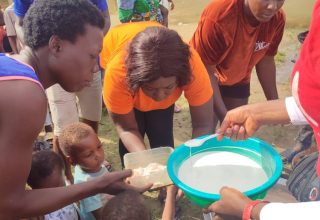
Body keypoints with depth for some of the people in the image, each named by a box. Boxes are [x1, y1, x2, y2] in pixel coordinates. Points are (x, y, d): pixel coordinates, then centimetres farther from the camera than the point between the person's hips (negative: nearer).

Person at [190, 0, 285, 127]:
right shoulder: (219, 15, -36)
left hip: (238, 81, 5)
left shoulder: (277, 19, -20)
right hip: (204, 78, -4)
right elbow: (207, 71, -29)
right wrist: (224, 116, -31)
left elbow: (266, 60, -4)